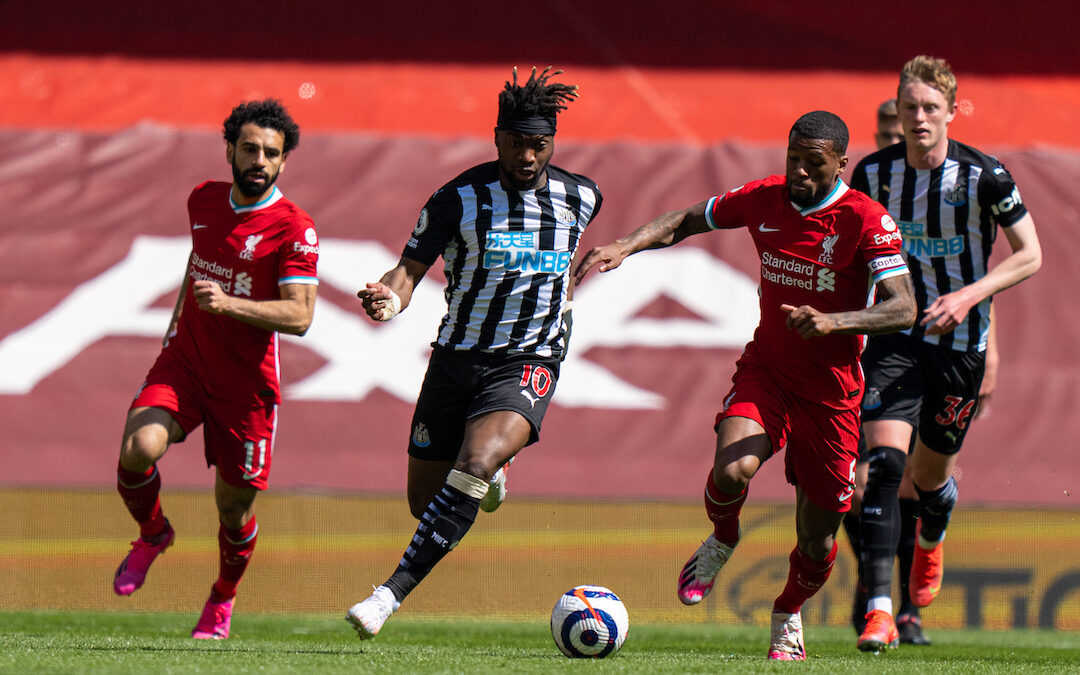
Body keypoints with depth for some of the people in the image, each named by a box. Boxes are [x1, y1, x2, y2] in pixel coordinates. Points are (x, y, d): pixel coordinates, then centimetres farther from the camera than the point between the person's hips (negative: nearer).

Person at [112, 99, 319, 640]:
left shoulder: (294, 229, -13)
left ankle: (223, 599, 36)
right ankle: (152, 535, 8)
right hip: (183, 362, 3)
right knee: (137, 449, -24)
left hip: (246, 382, -3)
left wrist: (228, 304, -32)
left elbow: (299, 316, -21)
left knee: (234, 506, 6)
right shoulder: (203, 200, 4)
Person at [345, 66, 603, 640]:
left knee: (472, 469, -29)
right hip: (458, 354, 1)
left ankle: (390, 593, -30)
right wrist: (389, 299, -30)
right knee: (424, 501, 9)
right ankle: (489, 475, 47)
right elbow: (411, 269, -9)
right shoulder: (457, 199, -7)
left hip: (529, 361, -1)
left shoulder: (581, 198, 1)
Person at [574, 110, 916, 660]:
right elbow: (686, 221, 11)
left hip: (830, 389, -2)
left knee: (817, 540, 5)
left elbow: (903, 309, -21)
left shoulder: (866, 220, -15)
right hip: (764, 370, 2)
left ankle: (788, 616, 38)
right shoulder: (764, 199, -3)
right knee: (732, 471, -29)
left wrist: (834, 321, -37)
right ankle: (721, 542, 6)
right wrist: (624, 246, -5)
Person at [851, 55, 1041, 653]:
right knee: (884, 461, -19)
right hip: (894, 333, 1)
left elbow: (1029, 255, -5)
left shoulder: (984, 176, -12)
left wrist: (969, 296, -18)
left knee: (930, 475, 12)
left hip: (961, 340, -1)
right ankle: (878, 612, -24)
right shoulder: (873, 172, -3)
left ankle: (930, 540, 51)